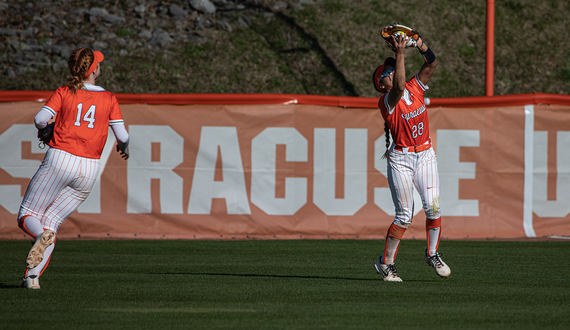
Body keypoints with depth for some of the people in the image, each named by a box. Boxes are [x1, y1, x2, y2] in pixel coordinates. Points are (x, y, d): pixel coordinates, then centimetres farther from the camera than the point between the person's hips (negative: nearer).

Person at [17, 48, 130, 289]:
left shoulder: (64, 93, 2)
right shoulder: (109, 99, 5)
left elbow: (41, 119, -11)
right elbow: (122, 136, 2)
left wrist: (44, 130, 12)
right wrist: (123, 147, 25)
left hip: (59, 161, -2)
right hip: (88, 171, 2)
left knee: (27, 217, 8)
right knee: (51, 221, 12)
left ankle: (43, 235, -28)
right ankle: (33, 276, -5)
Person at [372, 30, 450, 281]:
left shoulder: (415, 88, 7)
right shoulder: (386, 101, -10)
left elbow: (432, 63, -3)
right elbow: (399, 88, -31)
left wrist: (420, 44, -19)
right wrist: (400, 53, -32)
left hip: (425, 155, 5)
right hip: (401, 159, -5)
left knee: (433, 208, -5)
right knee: (404, 215, -7)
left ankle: (432, 254, 14)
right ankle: (386, 263, 6)